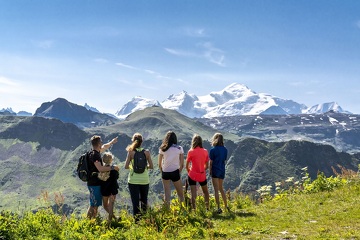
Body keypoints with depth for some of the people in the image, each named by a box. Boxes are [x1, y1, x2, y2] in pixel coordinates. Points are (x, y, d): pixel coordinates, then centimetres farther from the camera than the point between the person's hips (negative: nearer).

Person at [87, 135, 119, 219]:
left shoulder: (96, 152, 10)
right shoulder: (94, 155, -18)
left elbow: (104, 147, 32)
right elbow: (100, 168, -27)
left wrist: (112, 142, 44)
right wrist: (112, 167, -19)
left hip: (97, 183, 10)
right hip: (94, 184, -10)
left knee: (96, 205, 16)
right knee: (93, 205, -5)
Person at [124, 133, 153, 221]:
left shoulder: (131, 152, -8)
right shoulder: (146, 152, -4)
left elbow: (126, 166, -10)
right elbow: (151, 166, -1)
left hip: (133, 181, -2)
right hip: (144, 180, 2)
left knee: (135, 202, 5)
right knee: (144, 201, 18)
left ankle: (137, 220, 6)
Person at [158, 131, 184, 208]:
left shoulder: (162, 149, -1)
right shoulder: (179, 148, -2)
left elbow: (159, 165, 1)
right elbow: (182, 165, -1)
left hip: (165, 173, 1)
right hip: (175, 172, -1)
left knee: (167, 194, 9)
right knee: (180, 194, 12)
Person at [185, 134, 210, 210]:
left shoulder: (191, 152, -10)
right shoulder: (205, 151, -2)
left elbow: (187, 166, -4)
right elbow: (207, 166, 3)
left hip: (192, 175, -3)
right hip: (202, 175, 3)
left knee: (193, 194, -1)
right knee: (205, 192, 23)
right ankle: (207, 207, 32)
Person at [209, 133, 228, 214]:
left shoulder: (213, 150, -12)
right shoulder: (225, 150, 2)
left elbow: (211, 162, -8)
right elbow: (224, 160, 7)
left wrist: (210, 171, 3)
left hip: (215, 171, -5)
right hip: (222, 171, 5)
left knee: (216, 190, -1)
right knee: (221, 188, 20)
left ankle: (219, 208, -5)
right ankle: (226, 206, 24)